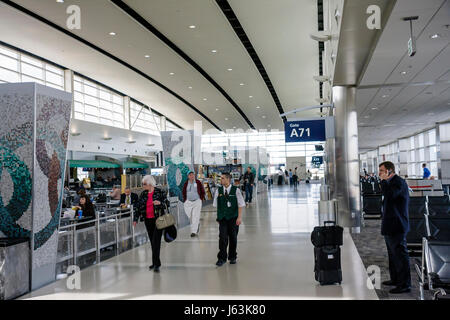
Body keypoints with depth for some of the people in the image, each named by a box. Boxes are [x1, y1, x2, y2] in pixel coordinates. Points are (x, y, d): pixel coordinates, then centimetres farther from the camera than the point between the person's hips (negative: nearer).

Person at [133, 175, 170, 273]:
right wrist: (135, 219, 6)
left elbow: (167, 204, -2)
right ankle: (155, 263, 20)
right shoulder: (143, 194, 8)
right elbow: (138, 207, 12)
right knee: (152, 242, 9)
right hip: (148, 220, 5)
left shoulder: (160, 192, -5)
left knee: (156, 241, -11)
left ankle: (156, 263, -9)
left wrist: (160, 203, -22)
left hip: (158, 219, -5)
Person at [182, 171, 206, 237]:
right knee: (190, 216, 7)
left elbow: (203, 192, 5)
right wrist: (185, 200, 9)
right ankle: (197, 225, 33)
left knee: (195, 217, -7)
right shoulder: (186, 183, 3)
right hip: (188, 202, 3)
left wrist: (201, 199, 0)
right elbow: (184, 192, 16)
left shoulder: (198, 183, -4)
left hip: (197, 202, -3)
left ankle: (194, 231, -3)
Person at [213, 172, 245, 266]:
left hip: (233, 218, -1)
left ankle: (232, 257, 23)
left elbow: (240, 205, -5)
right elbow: (216, 205, 12)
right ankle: (221, 258, 3)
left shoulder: (236, 190, -5)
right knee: (223, 237, -6)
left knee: (233, 238, 7)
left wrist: (239, 217, -10)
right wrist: (219, 215, 10)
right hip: (222, 218, 1)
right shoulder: (218, 191, 2)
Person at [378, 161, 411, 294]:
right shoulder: (391, 182, 16)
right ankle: (395, 279, 31)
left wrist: (384, 180, -20)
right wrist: (384, 217, 22)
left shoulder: (399, 182, -15)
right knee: (393, 254, 19)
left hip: (396, 226, -11)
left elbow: (389, 194, -32)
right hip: (390, 226, 11)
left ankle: (405, 285, 2)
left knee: (400, 255, -5)